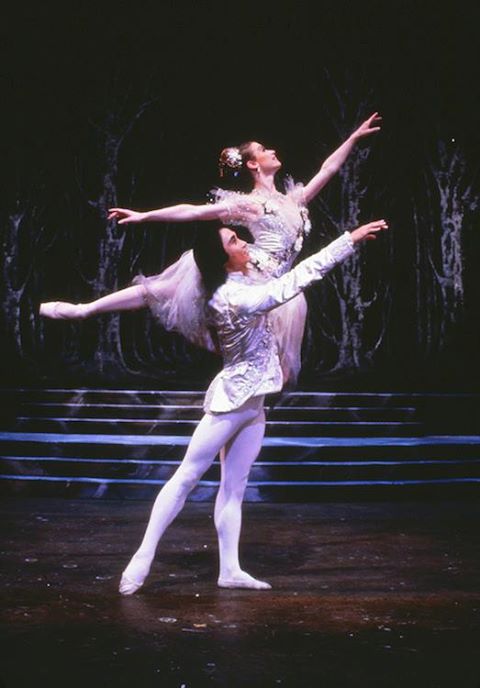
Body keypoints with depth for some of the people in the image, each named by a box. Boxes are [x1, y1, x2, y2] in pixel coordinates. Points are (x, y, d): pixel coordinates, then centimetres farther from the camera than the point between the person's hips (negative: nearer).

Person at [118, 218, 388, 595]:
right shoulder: (234, 297, -22)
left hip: (252, 404, 9)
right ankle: (143, 557, 4)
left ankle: (230, 569, 12)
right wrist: (351, 238, -22)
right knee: (186, 477, -3)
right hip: (230, 401, -9)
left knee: (234, 487, 8)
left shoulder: (240, 284, 5)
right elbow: (298, 278, -24)